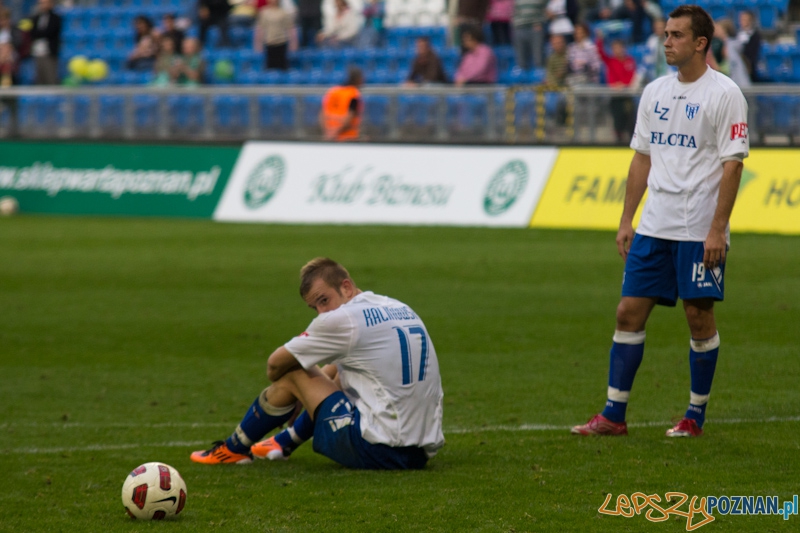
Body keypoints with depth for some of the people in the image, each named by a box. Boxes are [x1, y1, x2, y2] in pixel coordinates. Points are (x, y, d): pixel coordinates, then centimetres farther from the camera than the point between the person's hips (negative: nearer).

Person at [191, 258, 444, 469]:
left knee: (292, 374, 7)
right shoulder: (402, 309, 14)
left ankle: (233, 449, 26)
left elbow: (275, 365, 4)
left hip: (377, 452, -9)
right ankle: (286, 442, 50)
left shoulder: (343, 319, -9)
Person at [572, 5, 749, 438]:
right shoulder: (655, 92, 12)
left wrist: (717, 230, -16)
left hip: (700, 231, -6)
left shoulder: (724, 94, -8)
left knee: (699, 317, 0)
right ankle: (613, 415, 5)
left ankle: (696, 416, 12)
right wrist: (626, 220, 12)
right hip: (654, 225, 6)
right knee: (629, 312, 2)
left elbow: (732, 165, -11)